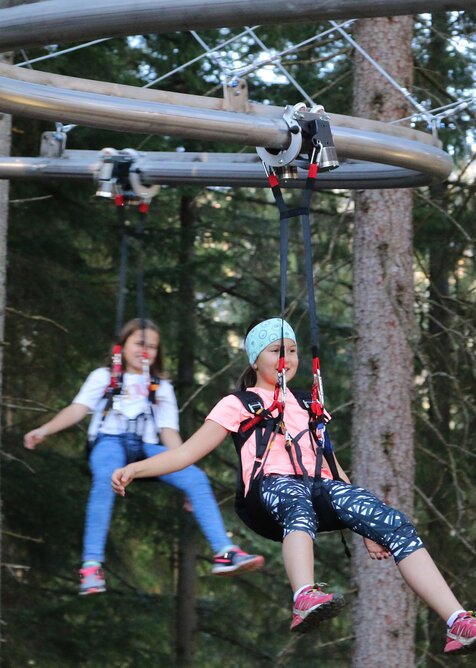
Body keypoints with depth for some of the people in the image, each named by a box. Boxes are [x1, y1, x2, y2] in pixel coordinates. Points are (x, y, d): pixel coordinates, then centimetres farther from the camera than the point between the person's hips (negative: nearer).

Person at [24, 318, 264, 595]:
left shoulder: (162, 387, 25)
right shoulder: (104, 377, 19)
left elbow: (169, 431, 16)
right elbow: (77, 409, 7)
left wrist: (183, 467, 2)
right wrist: (44, 430, -10)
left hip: (146, 448, 3)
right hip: (111, 441, -3)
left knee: (197, 478, -21)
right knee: (106, 479, -39)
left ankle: (224, 553, -25)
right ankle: (91, 565, -44)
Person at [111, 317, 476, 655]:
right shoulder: (239, 404, 21)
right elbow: (188, 452, 12)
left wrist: (366, 526, 18)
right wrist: (134, 469, -6)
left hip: (322, 485, 4)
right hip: (275, 483, -4)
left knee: (394, 525, -25)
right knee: (299, 507, -43)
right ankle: (306, 600, -72)